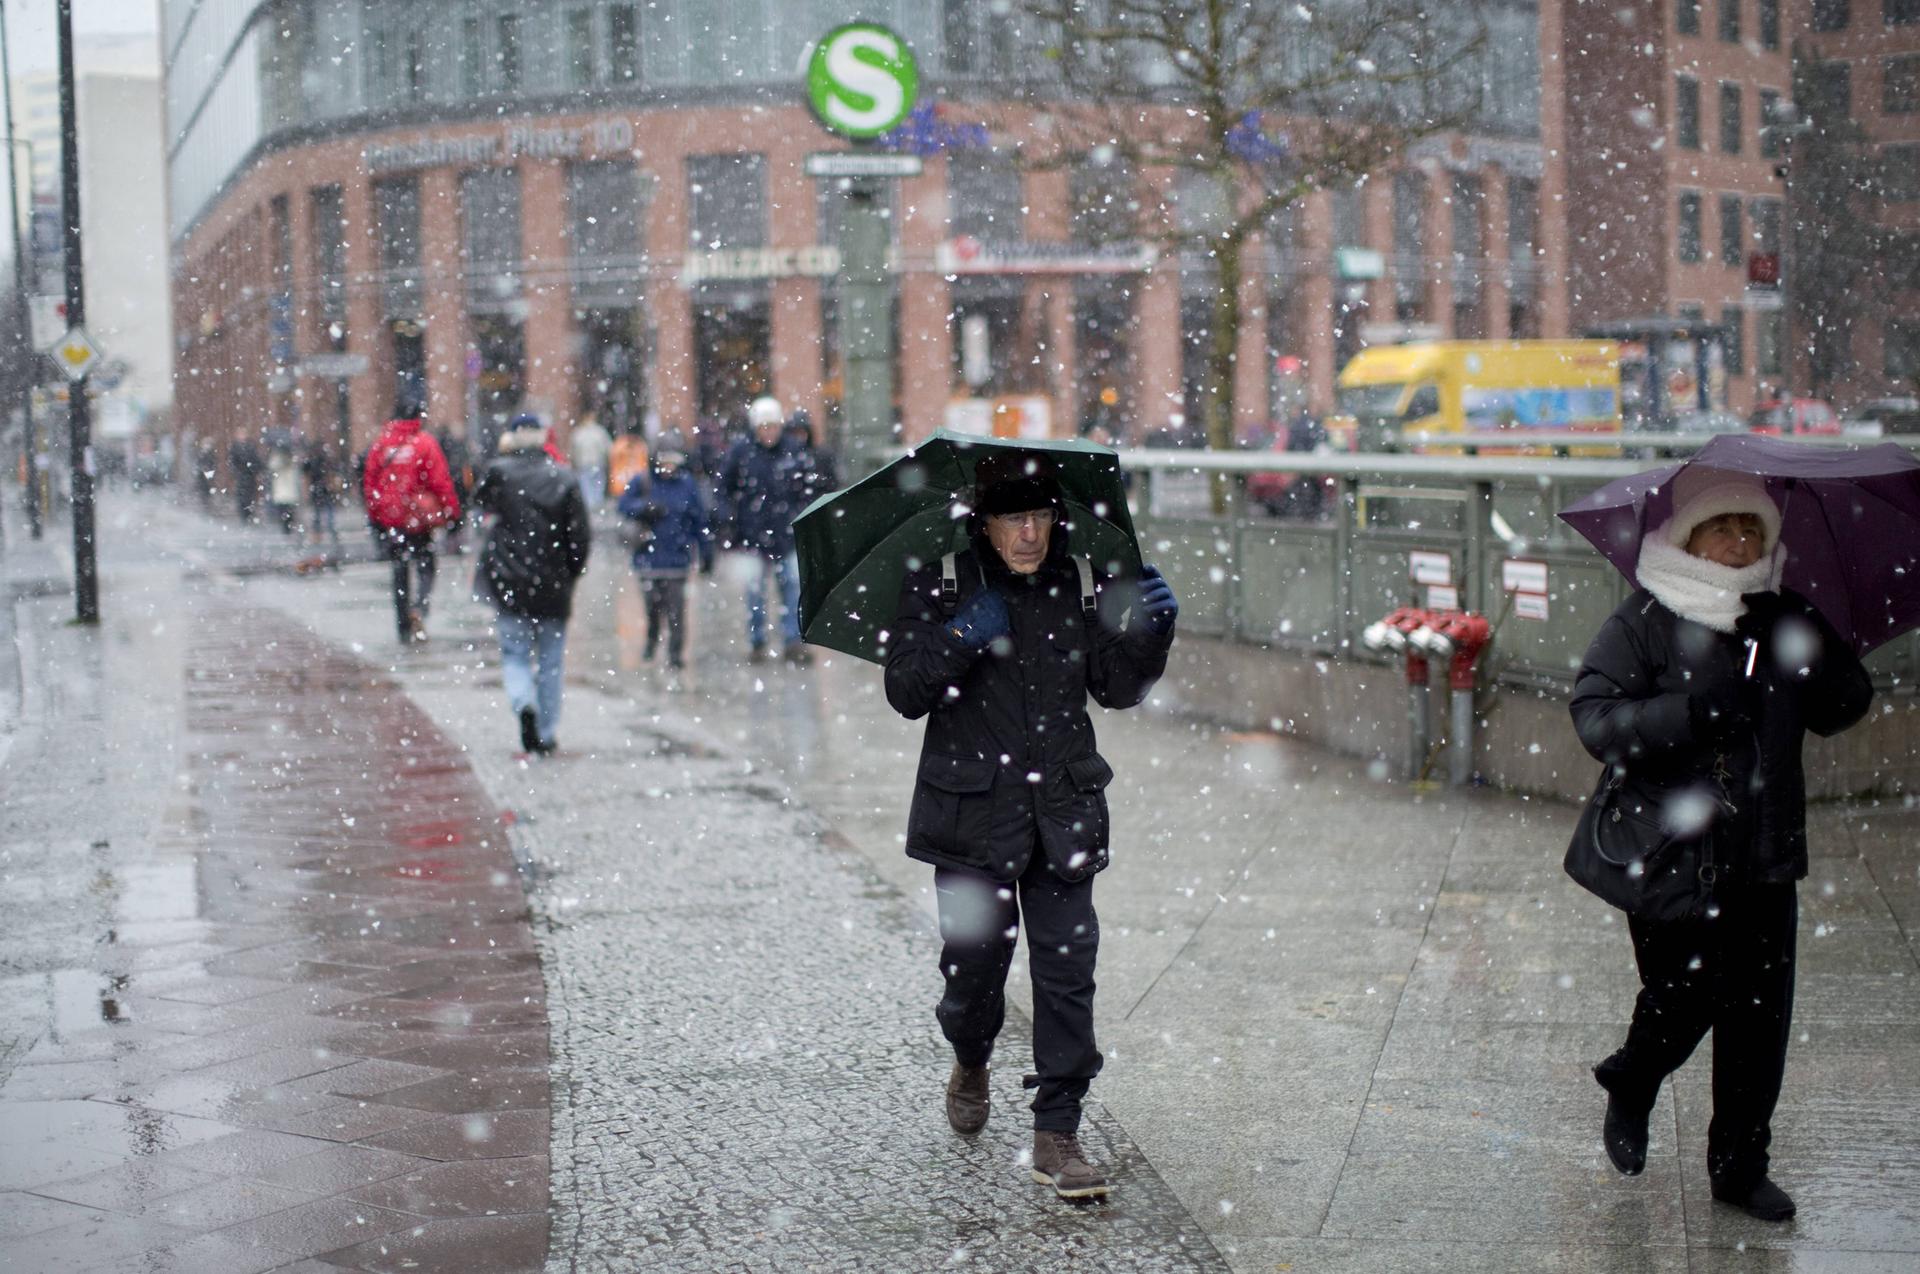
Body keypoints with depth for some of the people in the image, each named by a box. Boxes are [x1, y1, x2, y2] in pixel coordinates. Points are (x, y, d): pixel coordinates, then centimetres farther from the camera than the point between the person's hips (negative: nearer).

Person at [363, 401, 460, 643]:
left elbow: (369, 482, 7)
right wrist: (452, 510, -2)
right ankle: (419, 607, -20)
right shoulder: (425, 443, -7)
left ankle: (404, 628, 12)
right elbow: (441, 480, -9)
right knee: (424, 565, 7)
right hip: (419, 519, -3)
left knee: (399, 571, 11)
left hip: (389, 519, 3)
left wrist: (374, 515, 15)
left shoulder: (379, 445, 4)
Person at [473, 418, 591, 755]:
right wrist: (570, 574, 10)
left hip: (509, 585, -1)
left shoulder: (501, 472, -7)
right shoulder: (565, 479, -4)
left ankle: (524, 703, -19)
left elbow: (480, 501, 14)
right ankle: (546, 735, 13)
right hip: (553, 588, 1)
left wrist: (502, 456, 14)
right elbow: (581, 536, -4)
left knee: (514, 653, 10)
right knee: (551, 661, 11)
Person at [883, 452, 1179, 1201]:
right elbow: (905, 694, -7)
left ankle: (1056, 1135, 5)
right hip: (972, 805, -2)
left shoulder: (1081, 582, 3)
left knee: (1067, 965, -3)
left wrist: (1149, 630, -10)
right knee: (976, 957, 6)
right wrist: (962, 638, -21)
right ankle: (970, 1064, 41)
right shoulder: (941, 583, -4)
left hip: (1061, 807, 2)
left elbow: (1118, 688, 7)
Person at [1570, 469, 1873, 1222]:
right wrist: (1691, 711, -26)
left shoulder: (1785, 622, 9)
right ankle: (1629, 1089, 34)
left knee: (1759, 1017, 6)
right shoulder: (1645, 623, -5)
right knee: (1684, 1001, 1)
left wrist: (1820, 653, -13)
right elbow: (1596, 720, -14)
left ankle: (1740, 1167, 21)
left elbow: (1842, 709, 5)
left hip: (1764, 857, 4)